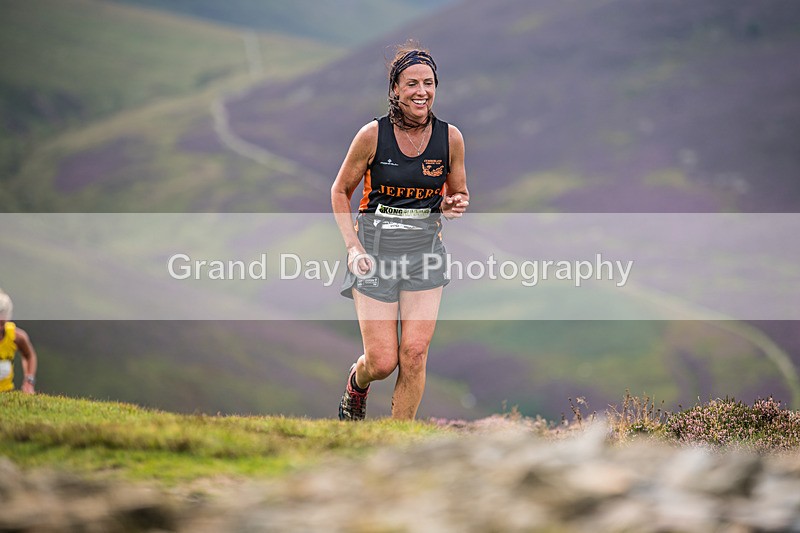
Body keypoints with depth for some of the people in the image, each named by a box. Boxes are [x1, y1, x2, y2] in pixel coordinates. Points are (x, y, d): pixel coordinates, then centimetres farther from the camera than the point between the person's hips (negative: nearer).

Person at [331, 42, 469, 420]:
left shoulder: (450, 138, -2)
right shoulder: (373, 135, -9)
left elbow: (458, 194, 14)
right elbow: (340, 190, 2)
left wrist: (454, 206, -11)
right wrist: (352, 246, -8)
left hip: (425, 250, 2)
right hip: (375, 249, -2)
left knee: (415, 354, -8)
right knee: (382, 363, -3)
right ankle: (356, 382, 35)